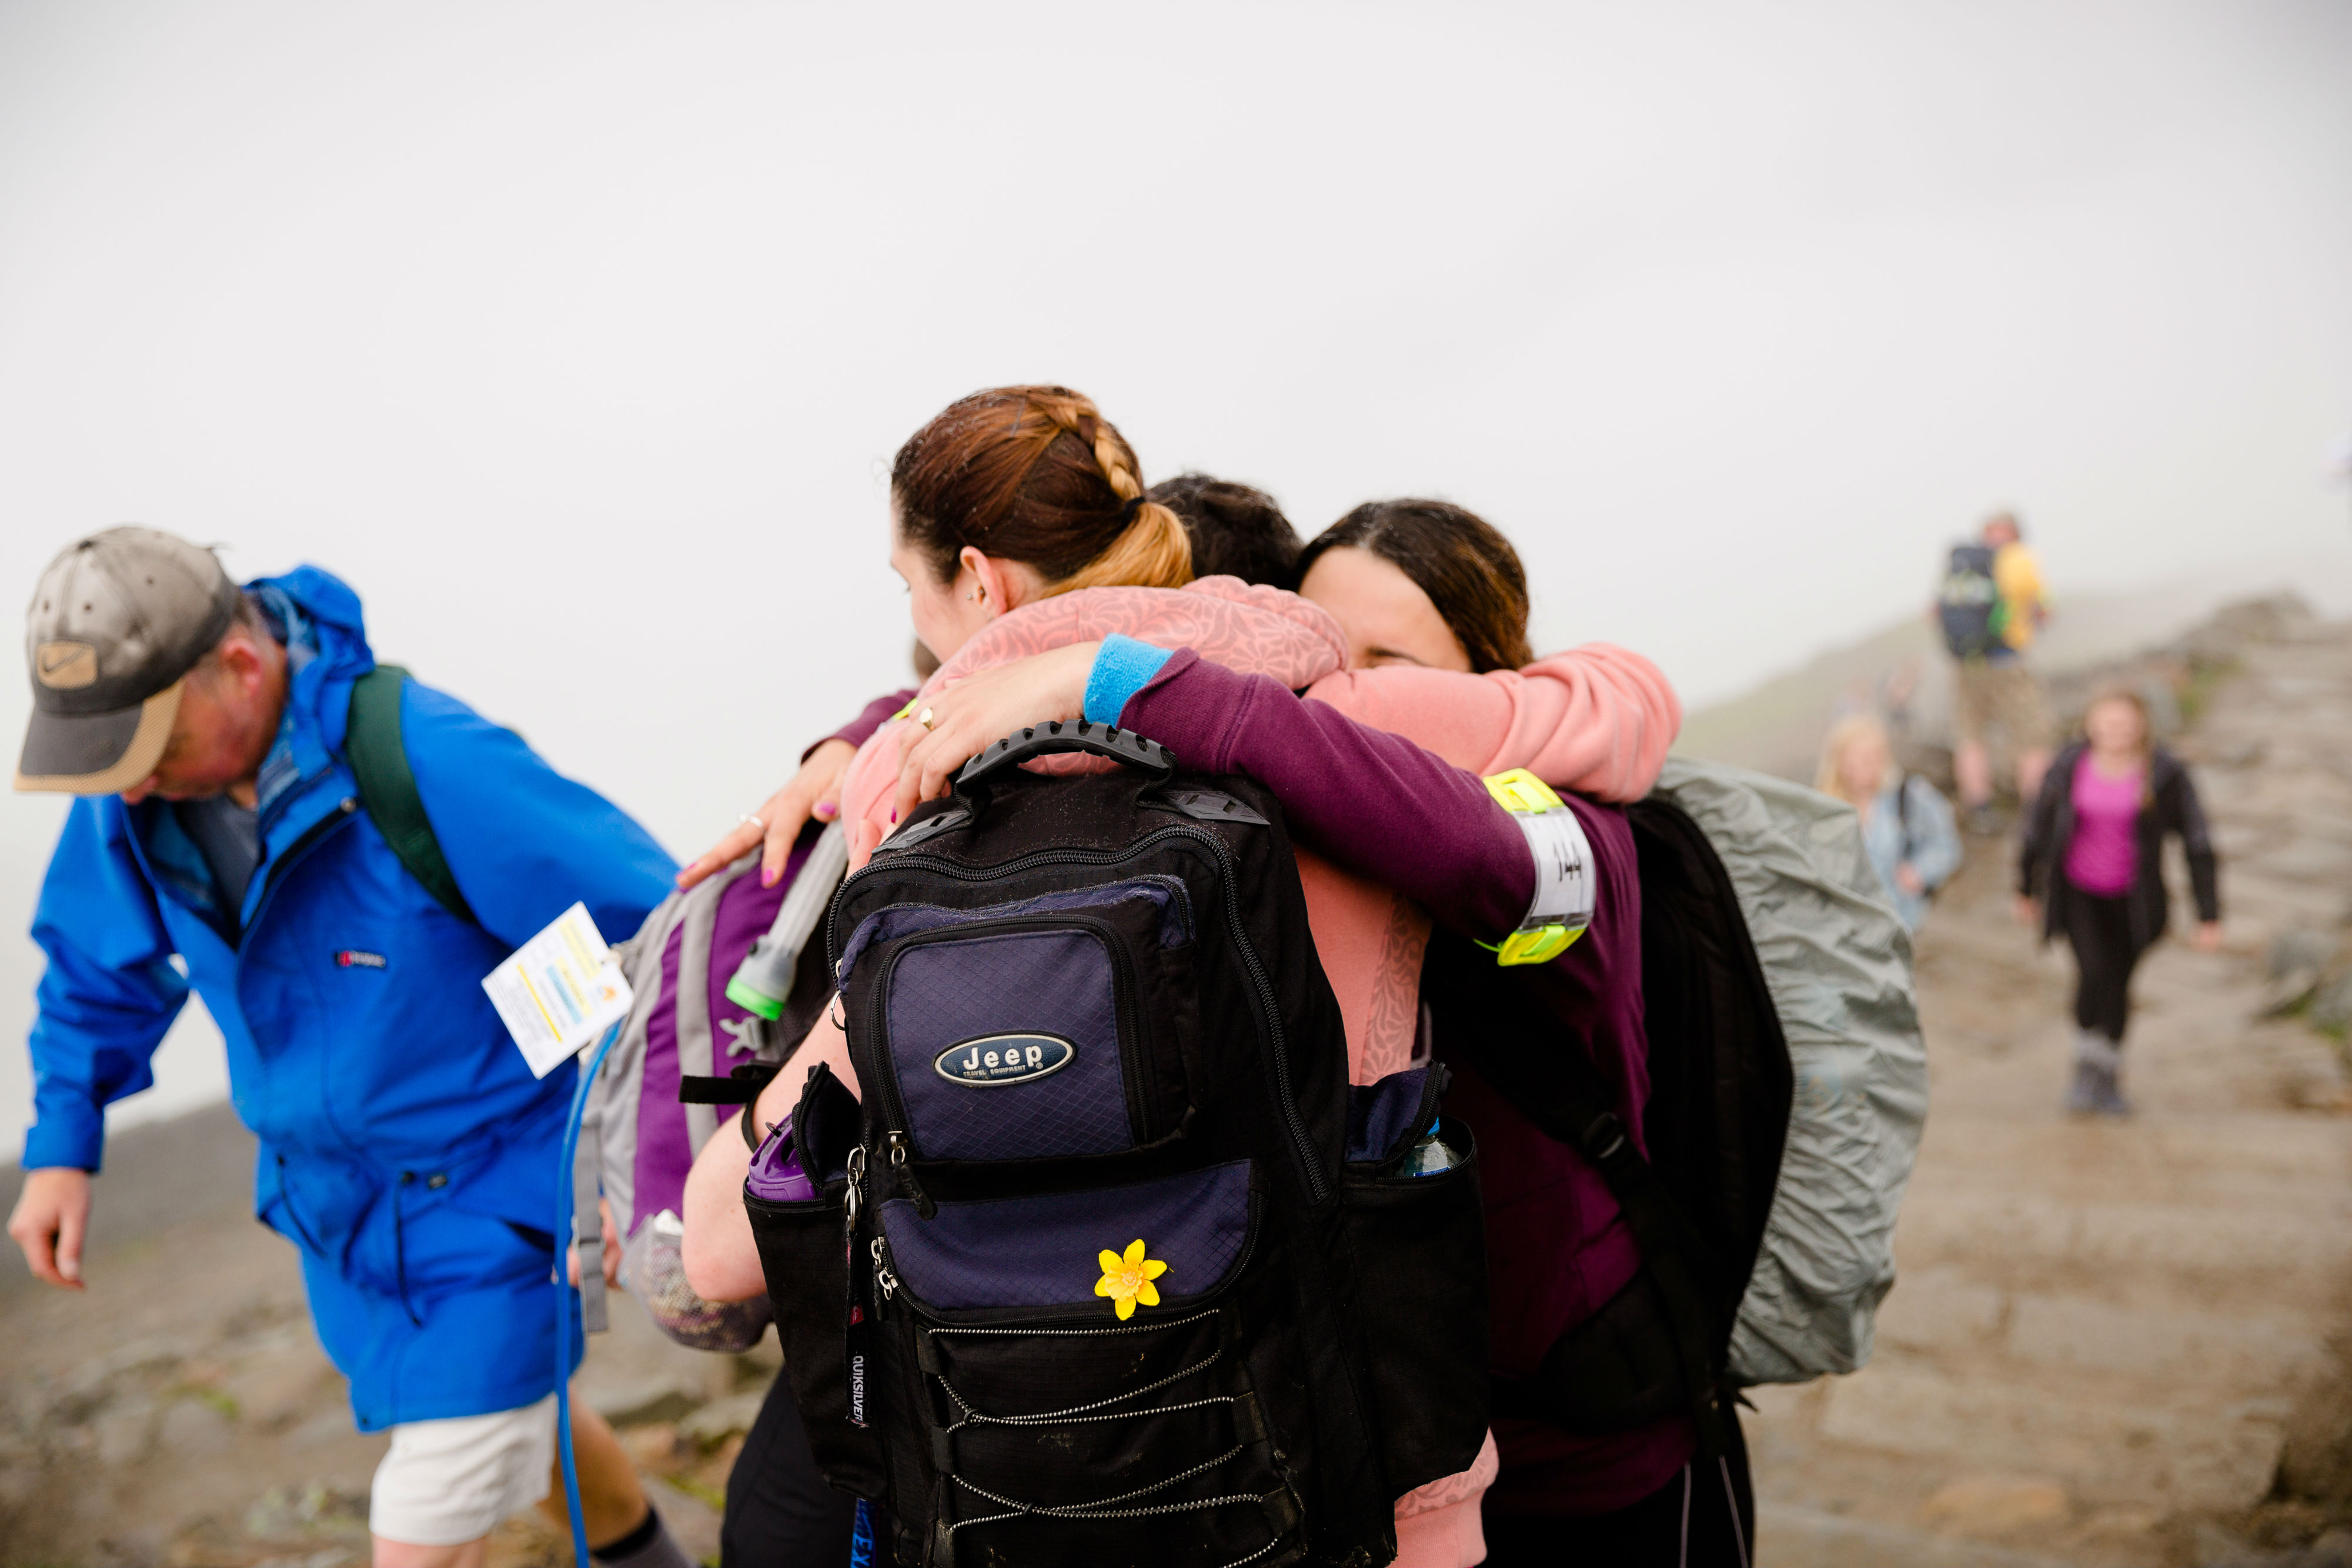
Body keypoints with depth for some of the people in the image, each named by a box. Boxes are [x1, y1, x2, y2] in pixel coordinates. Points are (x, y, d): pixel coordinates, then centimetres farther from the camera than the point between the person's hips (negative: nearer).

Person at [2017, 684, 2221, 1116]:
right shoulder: (2069, 768, -8)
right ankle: (2085, 1062, 4)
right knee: (2093, 970, -19)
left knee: (2119, 982, 10)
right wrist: (2027, 890, 16)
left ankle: (2109, 1076, 31)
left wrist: (2209, 915, -10)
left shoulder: (2166, 775, -11)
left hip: (2131, 897, 0)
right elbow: (2039, 828, 6)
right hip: (2077, 891, 0)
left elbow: (2198, 844, -7)